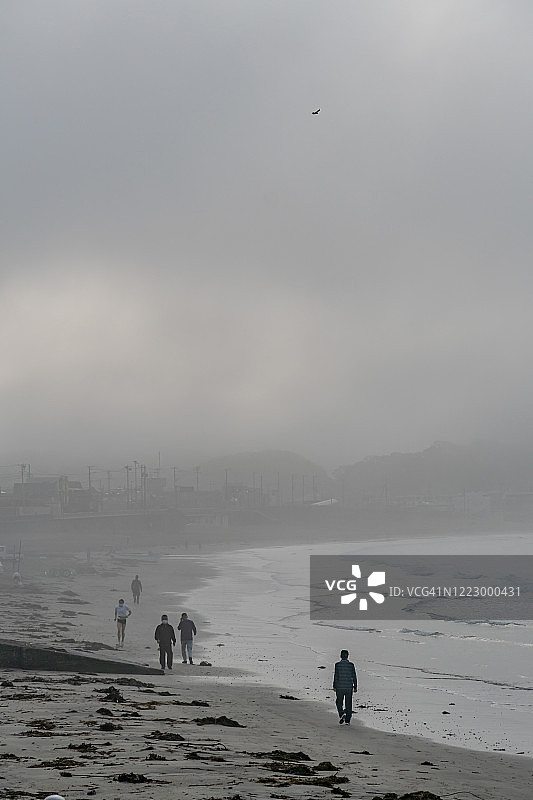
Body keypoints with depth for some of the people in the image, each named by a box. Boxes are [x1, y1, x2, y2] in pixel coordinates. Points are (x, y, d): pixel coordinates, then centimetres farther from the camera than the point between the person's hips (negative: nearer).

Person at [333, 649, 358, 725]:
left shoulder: (337, 664, -6)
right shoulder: (351, 665, -1)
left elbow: (336, 676, -7)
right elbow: (354, 677, 1)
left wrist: (334, 687, 0)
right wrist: (355, 687, 11)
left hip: (340, 687, -1)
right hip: (349, 687, 2)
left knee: (339, 702, 14)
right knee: (348, 704, 9)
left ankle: (342, 714, -11)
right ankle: (347, 720, 12)